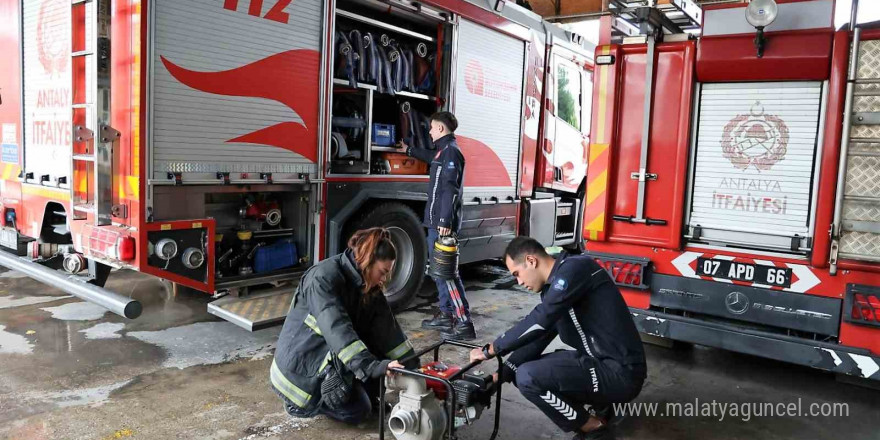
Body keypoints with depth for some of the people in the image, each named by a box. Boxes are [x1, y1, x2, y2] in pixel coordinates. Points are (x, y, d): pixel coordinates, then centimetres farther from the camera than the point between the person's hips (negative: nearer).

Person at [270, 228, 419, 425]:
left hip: (332, 356, 8)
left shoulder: (366, 285, 0)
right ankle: (301, 401, 1)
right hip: (301, 363, -8)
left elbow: (387, 327, -2)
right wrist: (371, 366, -44)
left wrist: (412, 368, -8)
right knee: (358, 410, -20)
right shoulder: (324, 277, -24)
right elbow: (337, 329, -36)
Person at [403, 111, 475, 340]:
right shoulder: (443, 150, 18)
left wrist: (446, 221, -27)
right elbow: (430, 156, 44)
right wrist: (408, 150, 58)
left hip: (442, 222, -11)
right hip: (437, 220, 11)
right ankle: (446, 314, 24)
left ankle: (464, 323, -12)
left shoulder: (451, 151, -13)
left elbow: (450, 189, -22)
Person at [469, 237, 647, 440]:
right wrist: (500, 375, 4)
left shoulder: (574, 268, -17)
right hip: (599, 362, 10)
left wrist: (490, 349, -14)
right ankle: (599, 405, 16)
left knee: (528, 377, -20)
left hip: (621, 372, -9)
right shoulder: (554, 288, 11)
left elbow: (539, 322, -24)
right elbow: (537, 338, 12)